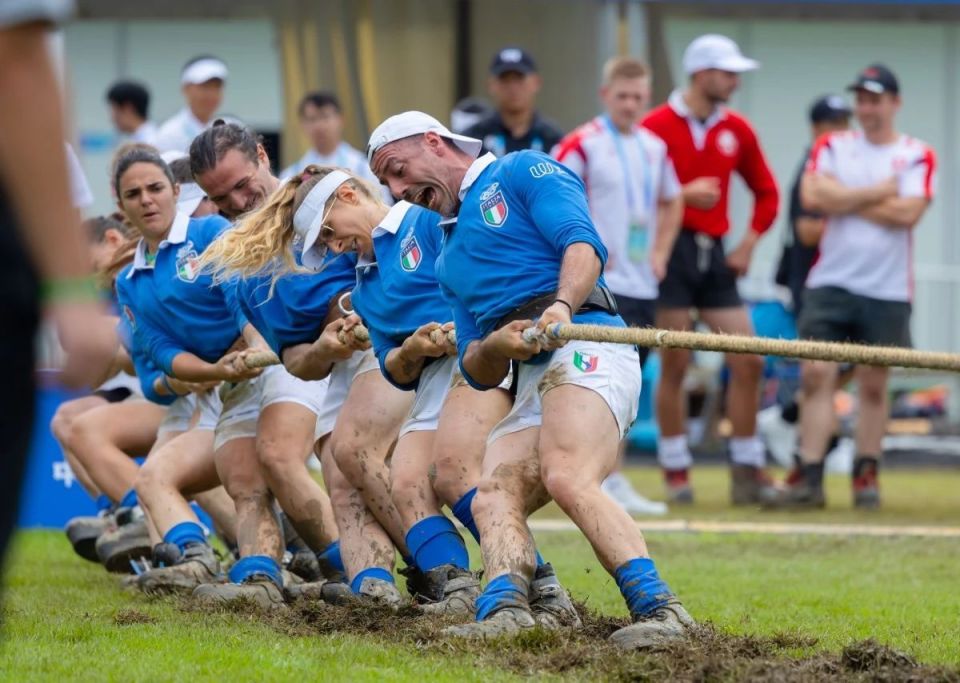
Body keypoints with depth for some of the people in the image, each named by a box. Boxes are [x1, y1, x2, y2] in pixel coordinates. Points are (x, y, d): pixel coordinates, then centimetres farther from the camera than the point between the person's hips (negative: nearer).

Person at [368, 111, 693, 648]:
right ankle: (505, 608, -40)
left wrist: (562, 307, -24)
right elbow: (480, 374, 24)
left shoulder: (521, 172, 13)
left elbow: (584, 246, -5)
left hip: (585, 346, -8)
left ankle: (660, 610, -42)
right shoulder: (454, 259, 33)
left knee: (568, 480, -31)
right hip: (532, 380, 8)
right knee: (494, 498, -19)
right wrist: (497, 346, 0)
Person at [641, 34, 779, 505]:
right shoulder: (657, 126, -6)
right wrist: (682, 195, -16)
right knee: (674, 365, -2)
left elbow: (766, 192, 19)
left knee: (748, 361, 0)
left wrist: (749, 242, 7)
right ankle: (675, 472, 7)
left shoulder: (736, 130, 10)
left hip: (714, 256, 5)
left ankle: (747, 472, 7)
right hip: (671, 251, -5)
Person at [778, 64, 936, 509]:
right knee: (816, 375, -8)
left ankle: (866, 475, 15)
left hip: (887, 292, -1)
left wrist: (844, 202, -8)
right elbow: (813, 195, -10)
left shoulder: (917, 157, 2)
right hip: (830, 284, 1)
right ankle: (810, 477, -8)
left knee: (873, 385, 5)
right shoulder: (832, 147, 8)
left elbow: (908, 213, -13)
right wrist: (878, 193, -8)